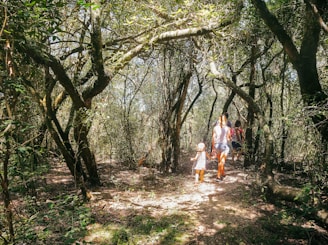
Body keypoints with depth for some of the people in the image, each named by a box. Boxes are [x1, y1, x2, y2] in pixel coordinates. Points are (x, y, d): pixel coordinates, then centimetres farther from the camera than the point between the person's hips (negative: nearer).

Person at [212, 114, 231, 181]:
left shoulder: (215, 128, -1)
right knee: (222, 162, 1)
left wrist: (213, 147, 5)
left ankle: (222, 173, 36)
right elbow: (229, 138, -4)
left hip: (217, 145, 4)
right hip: (224, 145, -3)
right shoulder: (227, 128, -7)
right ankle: (218, 176, -4)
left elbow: (213, 138, -2)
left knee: (220, 161, 20)